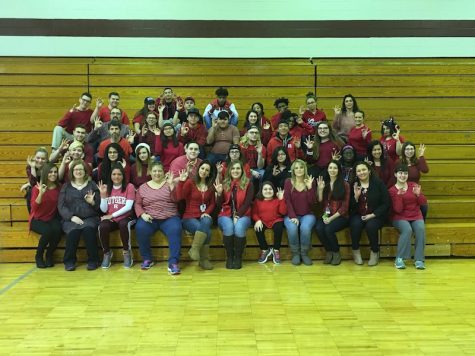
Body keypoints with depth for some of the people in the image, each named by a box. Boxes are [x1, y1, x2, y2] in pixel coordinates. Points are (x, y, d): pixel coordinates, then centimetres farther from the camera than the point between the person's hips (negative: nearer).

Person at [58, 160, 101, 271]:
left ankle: (93, 260, -18)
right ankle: (69, 261, -11)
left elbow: (99, 206, 10)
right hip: (71, 219, 0)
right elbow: (61, 206, 4)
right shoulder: (66, 186, 14)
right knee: (73, 231, -31)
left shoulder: (92, 185, 14)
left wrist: (92, 202, -13)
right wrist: (71, 217, -13)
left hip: (90, 218, 0)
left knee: (88, 229, -32)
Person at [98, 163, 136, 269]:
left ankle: (127, 252, -14)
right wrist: (103, 194, -11)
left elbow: (128, 207, -11)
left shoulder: (129, 187, -2)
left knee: (124, 224, -36)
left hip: (125, 217, -2)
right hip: (110, 219, 3)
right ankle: (107, 253, -5)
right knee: (103, 226, -30)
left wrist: (112, 215, -14)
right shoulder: (106, 188, 7)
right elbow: (104, 210, 1)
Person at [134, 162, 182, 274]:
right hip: (150, 218, 1)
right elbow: (137, 204, 9)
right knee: (140, 228, -30)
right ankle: (147, 259, -11)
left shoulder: (168, 184, 10)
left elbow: (176, 199, -3)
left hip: (169, 218, -1)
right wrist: (142, 214, -10)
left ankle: (173, 263, -29)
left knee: (175, 229, -32)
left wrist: (171, 184, -15)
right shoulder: (143, 187, 13)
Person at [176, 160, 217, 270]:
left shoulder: (211, 186, 14)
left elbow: (212, 203, 14)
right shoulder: (190, 182, 1)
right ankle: (204, 259, -21)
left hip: (204, 216, 3)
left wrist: (207, 212, -5)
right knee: (207, 231, -33)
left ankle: (194, 249, -33)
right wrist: (181, 181, -19)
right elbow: (179, 197, -12)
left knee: (206, 222, -37)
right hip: (189, 217, -3)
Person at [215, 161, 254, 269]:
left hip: (242, 215, -1)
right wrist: (219, 193, -13)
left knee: (239, 227, -33)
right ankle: (229, 257, -15)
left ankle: (238, 257, -16)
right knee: (228, 227, -32)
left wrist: (238, 216, -17)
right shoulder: (224, 184, 9)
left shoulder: (248, 184, 3)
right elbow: (219, 205, 6)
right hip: (226, 215, 1)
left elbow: (247, 203, -5)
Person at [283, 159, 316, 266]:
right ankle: (295, 253, -11)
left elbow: (311, 202, -5)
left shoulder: (310, 181, 3)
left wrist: (310, 187, -18)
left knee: (305, 228, -33)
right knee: (292, 228, -33)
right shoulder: (288, 182, 1)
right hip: (291, 215, 0)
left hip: (307, 215, 0)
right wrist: (293, 216, -17)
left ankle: (304, 253, -11)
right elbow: (287, 201, -5)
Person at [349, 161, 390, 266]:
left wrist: (372, 215, -14)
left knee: (371, 226, -31)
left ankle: (375, 252, -6)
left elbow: (386, 203, -5)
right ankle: (356, 251, -6)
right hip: (358, 215, 2)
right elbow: (350, 206, 1)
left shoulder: (379, 184, -2)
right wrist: (356, 196, -17)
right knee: (355, 225, -29)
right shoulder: (353, 185, 3)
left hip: (375, 216, -2)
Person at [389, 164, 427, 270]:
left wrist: (418, 194, -18)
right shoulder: (392, 190, -1)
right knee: (407, 229, -32)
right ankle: (399, 259, -21)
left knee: (421, 229, -28)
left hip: (416, 216, 2)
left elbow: (423, 203, 2)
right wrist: (399, 195, -24)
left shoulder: (413, 185, 6)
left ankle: (419, 260, -21)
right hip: (400, 217, -2)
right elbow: (398, 210, -11)